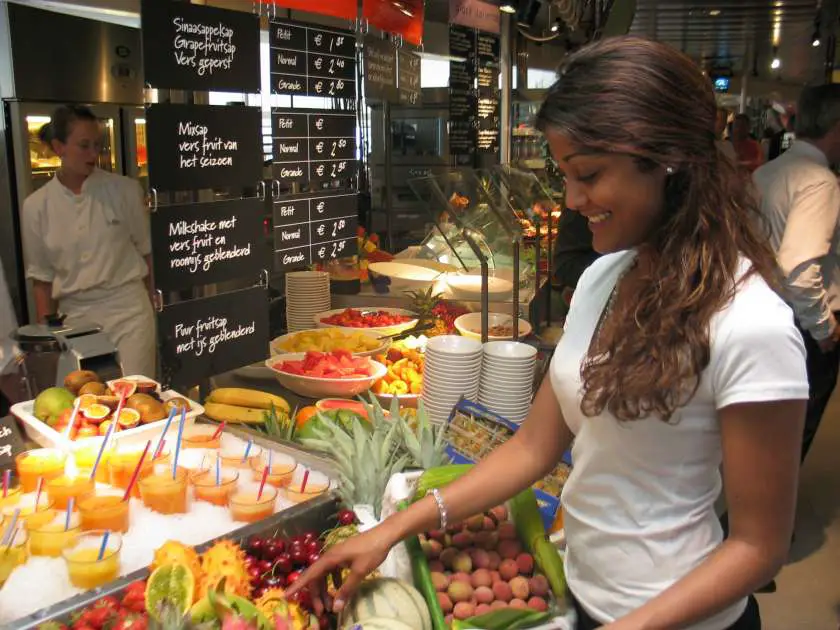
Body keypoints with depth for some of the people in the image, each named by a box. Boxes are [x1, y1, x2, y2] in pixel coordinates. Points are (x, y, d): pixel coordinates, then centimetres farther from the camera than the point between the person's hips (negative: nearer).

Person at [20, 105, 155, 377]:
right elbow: (41, 276, 8)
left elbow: (146, 250, 6)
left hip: (128, 308, -1)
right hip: (74, 315, 2)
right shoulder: (37, 205, 0)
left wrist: (149, 305, 11)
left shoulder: (124, 190, -4)